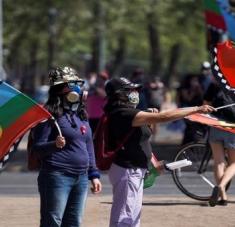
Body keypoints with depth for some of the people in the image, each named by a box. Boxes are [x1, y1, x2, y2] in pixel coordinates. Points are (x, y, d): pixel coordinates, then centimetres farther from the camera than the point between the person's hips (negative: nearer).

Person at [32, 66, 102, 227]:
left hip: (81, 178, 8)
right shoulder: (50, 115, -8)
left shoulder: (81, 115, 16)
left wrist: (94, 174, 19)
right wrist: (54, 145, -31)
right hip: (57, 176, -8)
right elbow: (38, 147, -11)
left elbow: (89, 147, 22)